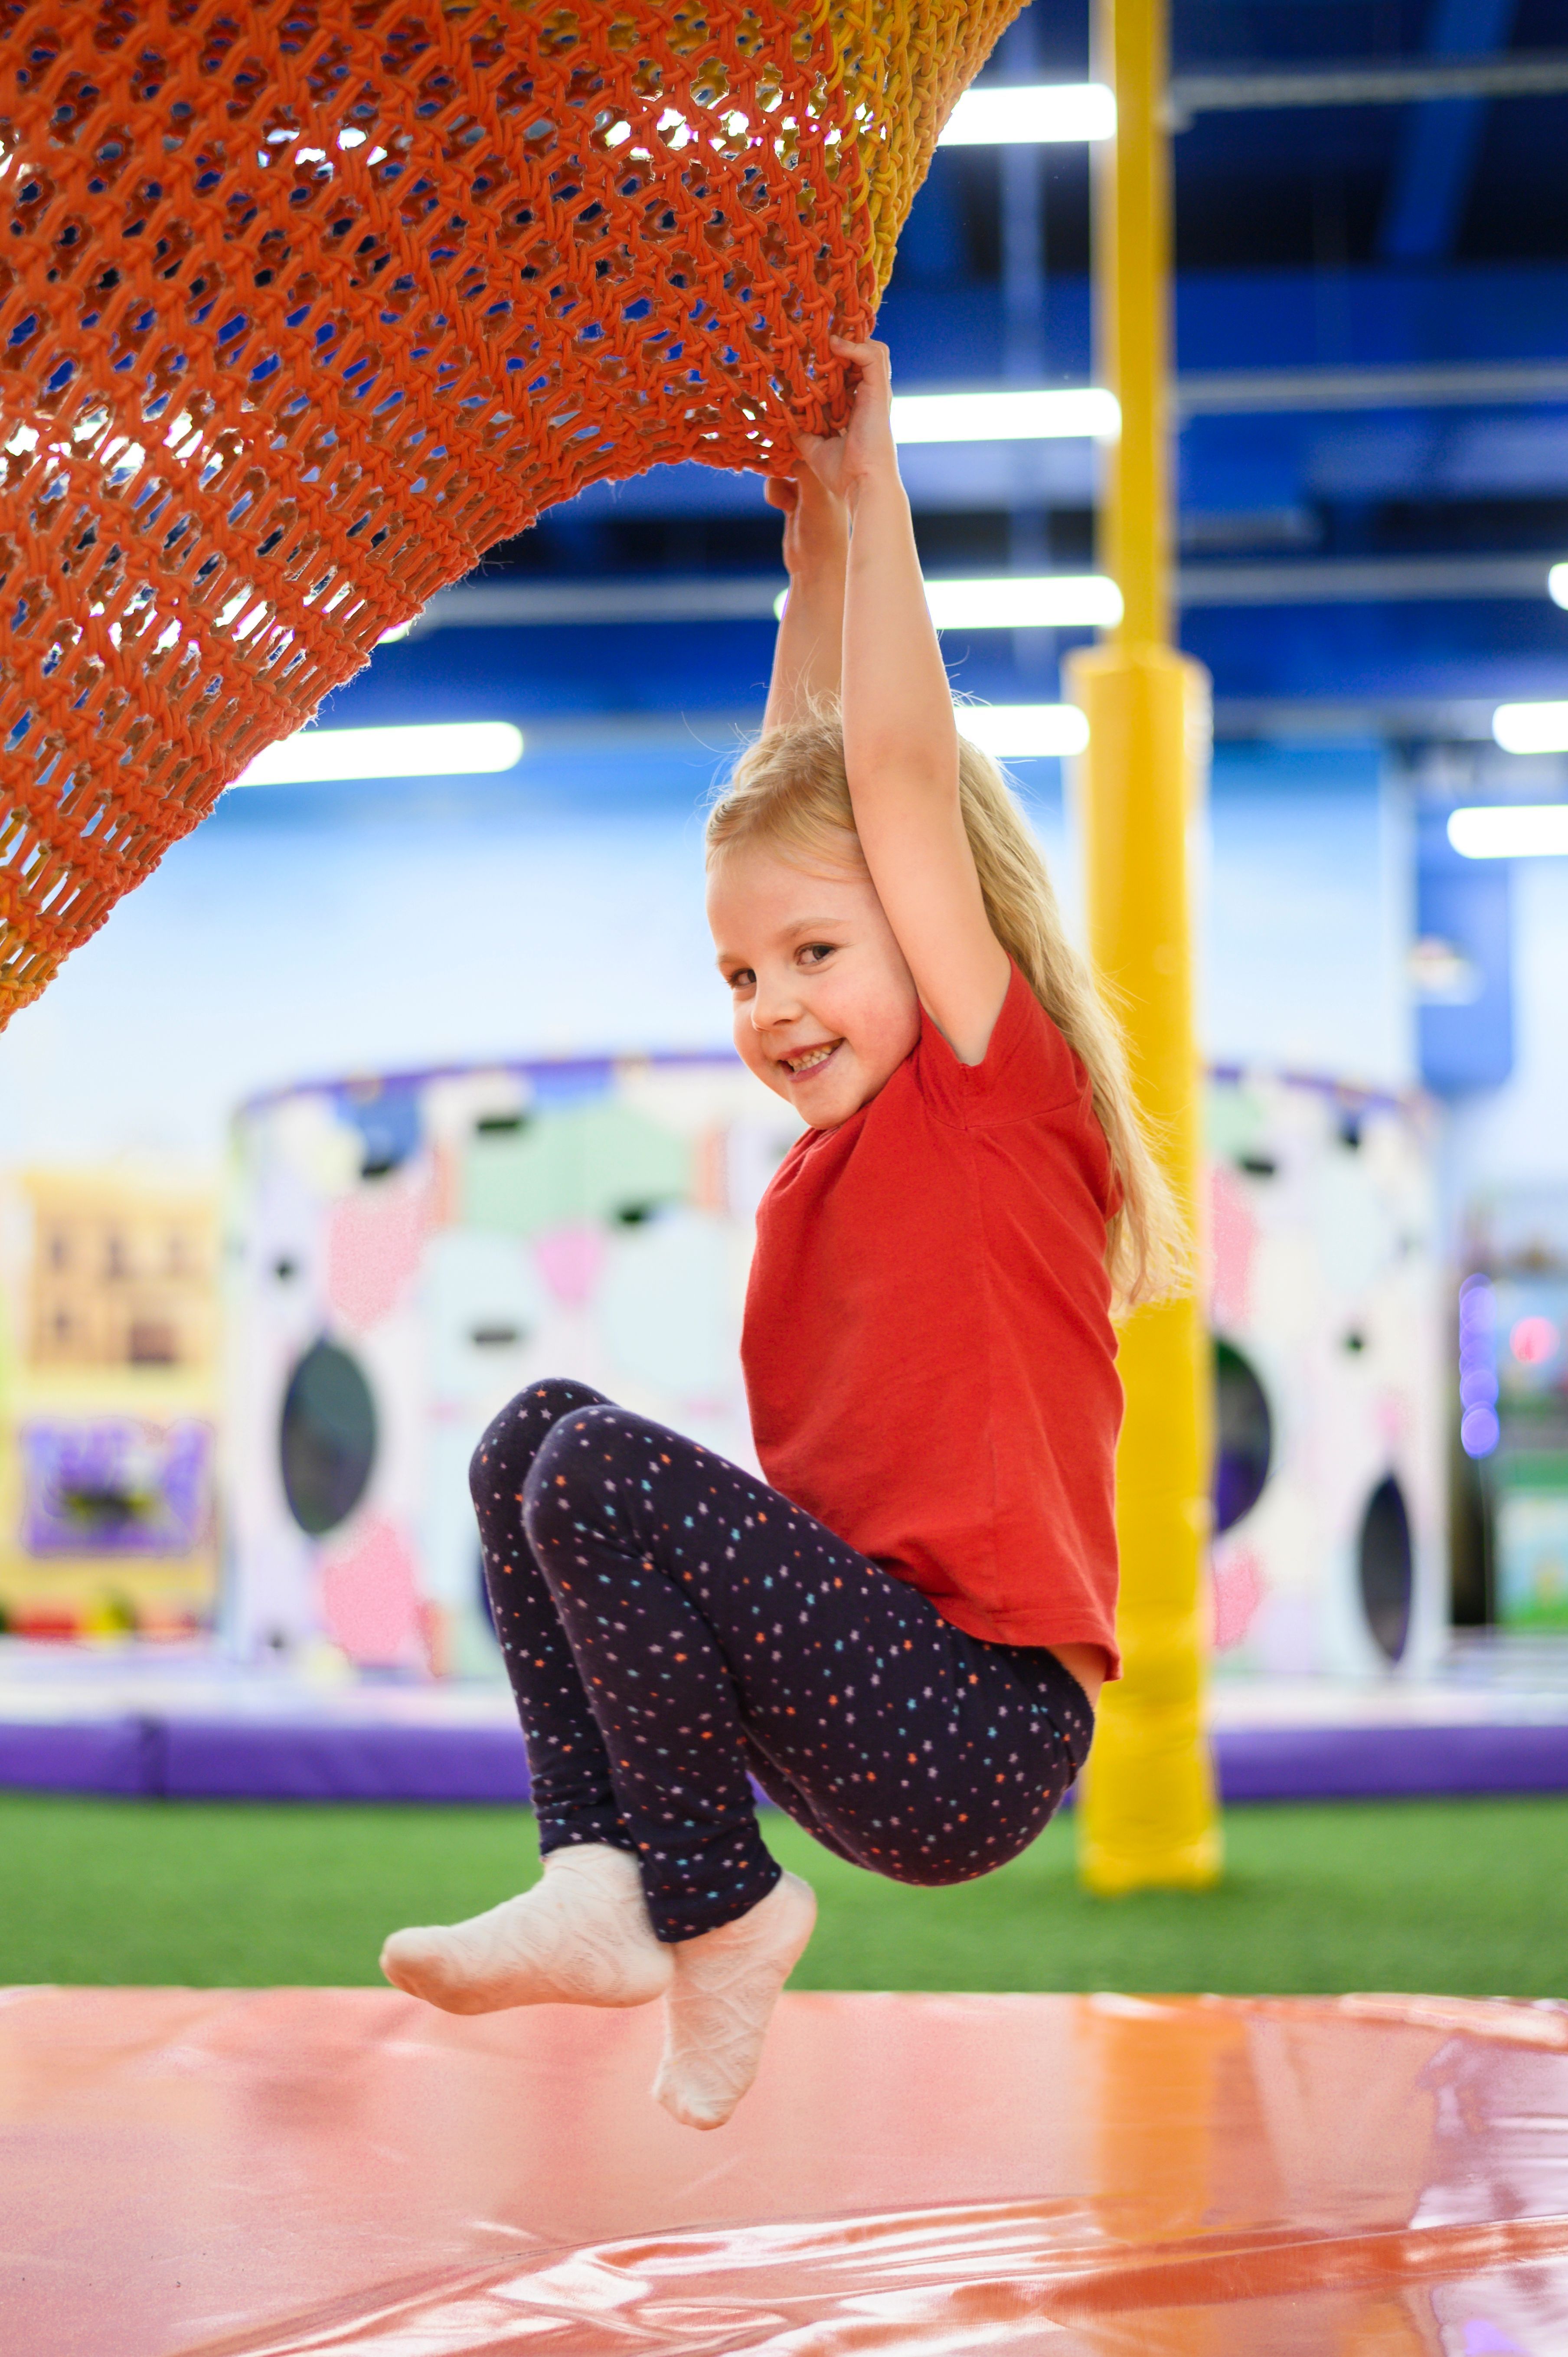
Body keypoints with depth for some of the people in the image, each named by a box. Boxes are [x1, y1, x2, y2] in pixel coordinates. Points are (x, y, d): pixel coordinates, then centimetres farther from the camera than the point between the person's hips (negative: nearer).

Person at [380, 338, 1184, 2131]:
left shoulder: (1002, 1095, -7)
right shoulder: (844, 1142, 15)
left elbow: (899, 773, -10)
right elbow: (803, 788, 21)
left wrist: (870, 482, -2)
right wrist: (810, 533, 23)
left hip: (970, 1735, -9)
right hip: (864, 1692, 9)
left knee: (602, 1472, -21)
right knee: (529, 1435, 10)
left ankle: (717, 1907, -7)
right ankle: (604, 1872, -2)